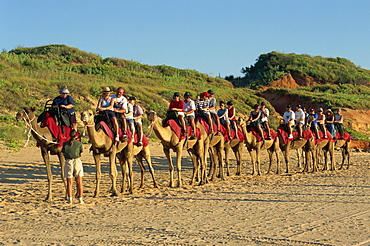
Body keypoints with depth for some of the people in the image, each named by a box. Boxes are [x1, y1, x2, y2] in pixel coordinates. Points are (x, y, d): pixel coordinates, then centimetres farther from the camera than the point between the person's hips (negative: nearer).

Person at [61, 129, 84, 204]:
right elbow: (81, 154, 5)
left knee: (69, 182, 4)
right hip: (77, 161, -1)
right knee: (79, 182, 7)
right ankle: (80, 198, 7)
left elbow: (63, 154, 6)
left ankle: (70, 199, 1)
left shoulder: (65, 144, 2)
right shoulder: (79, 144, -1)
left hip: (68, 162, 1)